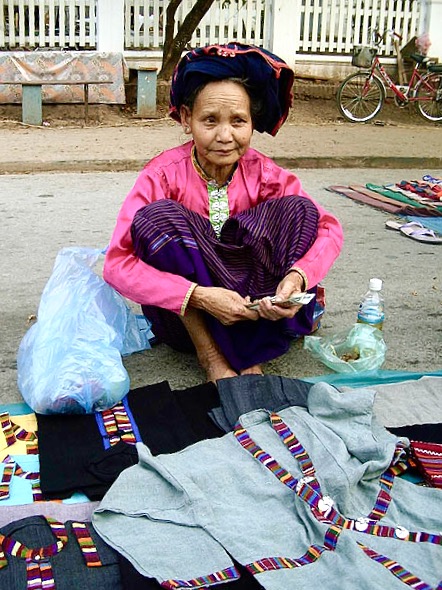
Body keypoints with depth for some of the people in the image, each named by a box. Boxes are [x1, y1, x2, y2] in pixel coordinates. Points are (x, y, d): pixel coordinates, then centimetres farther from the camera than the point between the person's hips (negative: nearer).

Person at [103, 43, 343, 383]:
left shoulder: (263, 174, -8)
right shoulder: (164, 174, -16)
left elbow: (328, 227, -8)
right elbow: (118, 264, -24)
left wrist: (297, 277, -30)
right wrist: (199, 297, -35)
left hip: (253, 311, 2)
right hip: (183, 317, -2)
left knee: (296, 209, -16)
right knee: (159, 217, -27)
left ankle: (249, 353, -16)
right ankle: (210, 354, -16)